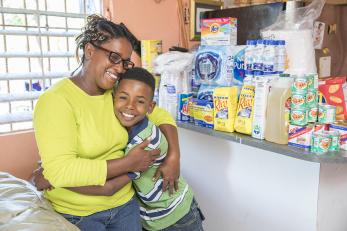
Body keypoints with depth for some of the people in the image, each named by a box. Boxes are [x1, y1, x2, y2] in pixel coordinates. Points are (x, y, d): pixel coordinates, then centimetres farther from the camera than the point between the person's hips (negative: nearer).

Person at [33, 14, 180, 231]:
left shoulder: (117, 94, -3)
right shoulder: (56, 100, -19)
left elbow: (162, 116, 7)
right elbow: (60, 171, -29)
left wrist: (174, 157, -9)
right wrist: (128, 163, -23)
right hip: (76, 214, -5)